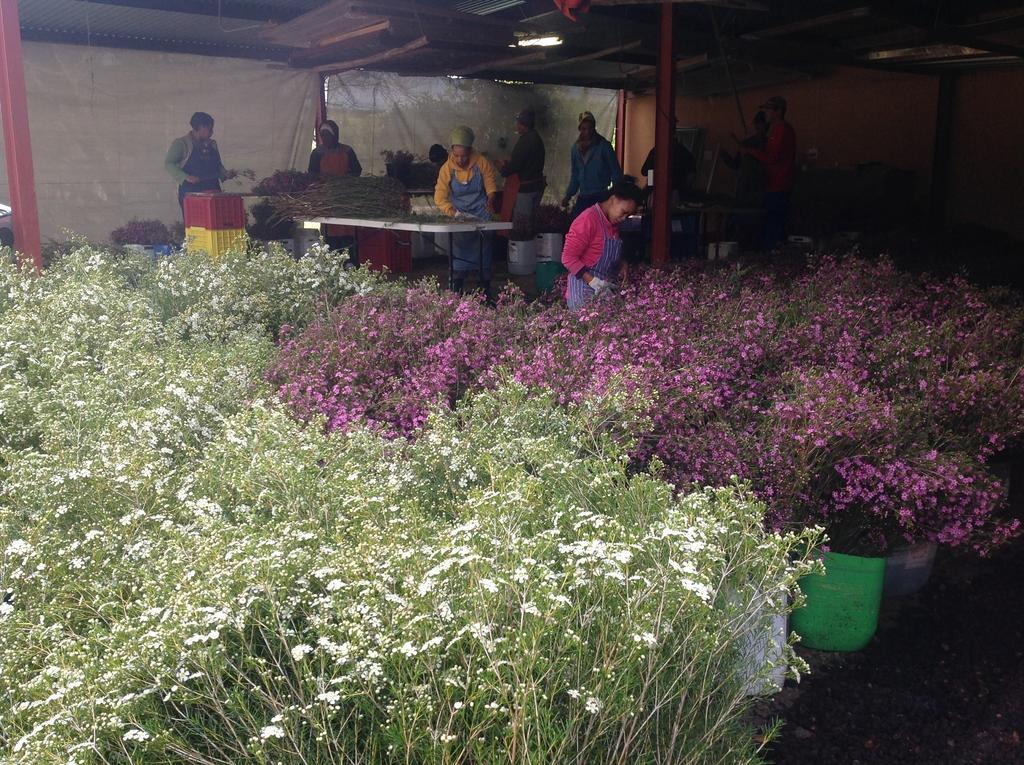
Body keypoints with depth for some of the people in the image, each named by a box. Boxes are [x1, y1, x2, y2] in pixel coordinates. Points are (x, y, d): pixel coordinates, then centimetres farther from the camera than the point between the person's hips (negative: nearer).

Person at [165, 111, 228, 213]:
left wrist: (225, 174, 5)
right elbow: (168, 164, -6)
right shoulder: (181, 143, -1)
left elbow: (218, 165, 26)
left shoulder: (212, 144, 16)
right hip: (190, 192, -5)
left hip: (212, 190, 5)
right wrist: (186, 177, -19)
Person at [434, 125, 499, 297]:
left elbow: (491, 184, 0)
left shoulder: (482, 162, -12)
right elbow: (440, 198, -12)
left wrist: (490, 199, -20)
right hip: (460, 218, 0)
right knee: (459, 258, -1)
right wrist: (454, 213, -25)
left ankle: (486, 294, 16)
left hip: (482, 216, 0)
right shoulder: (447, 168, -12)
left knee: (485, 258, 6)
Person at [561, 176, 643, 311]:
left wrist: (622, 264, 6)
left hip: (607, 287, 8)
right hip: (585, 292, -8)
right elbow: (568, 258, -17)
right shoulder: (588, 220, -14)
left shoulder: (613, 222, 12)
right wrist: (593, 282, -21)